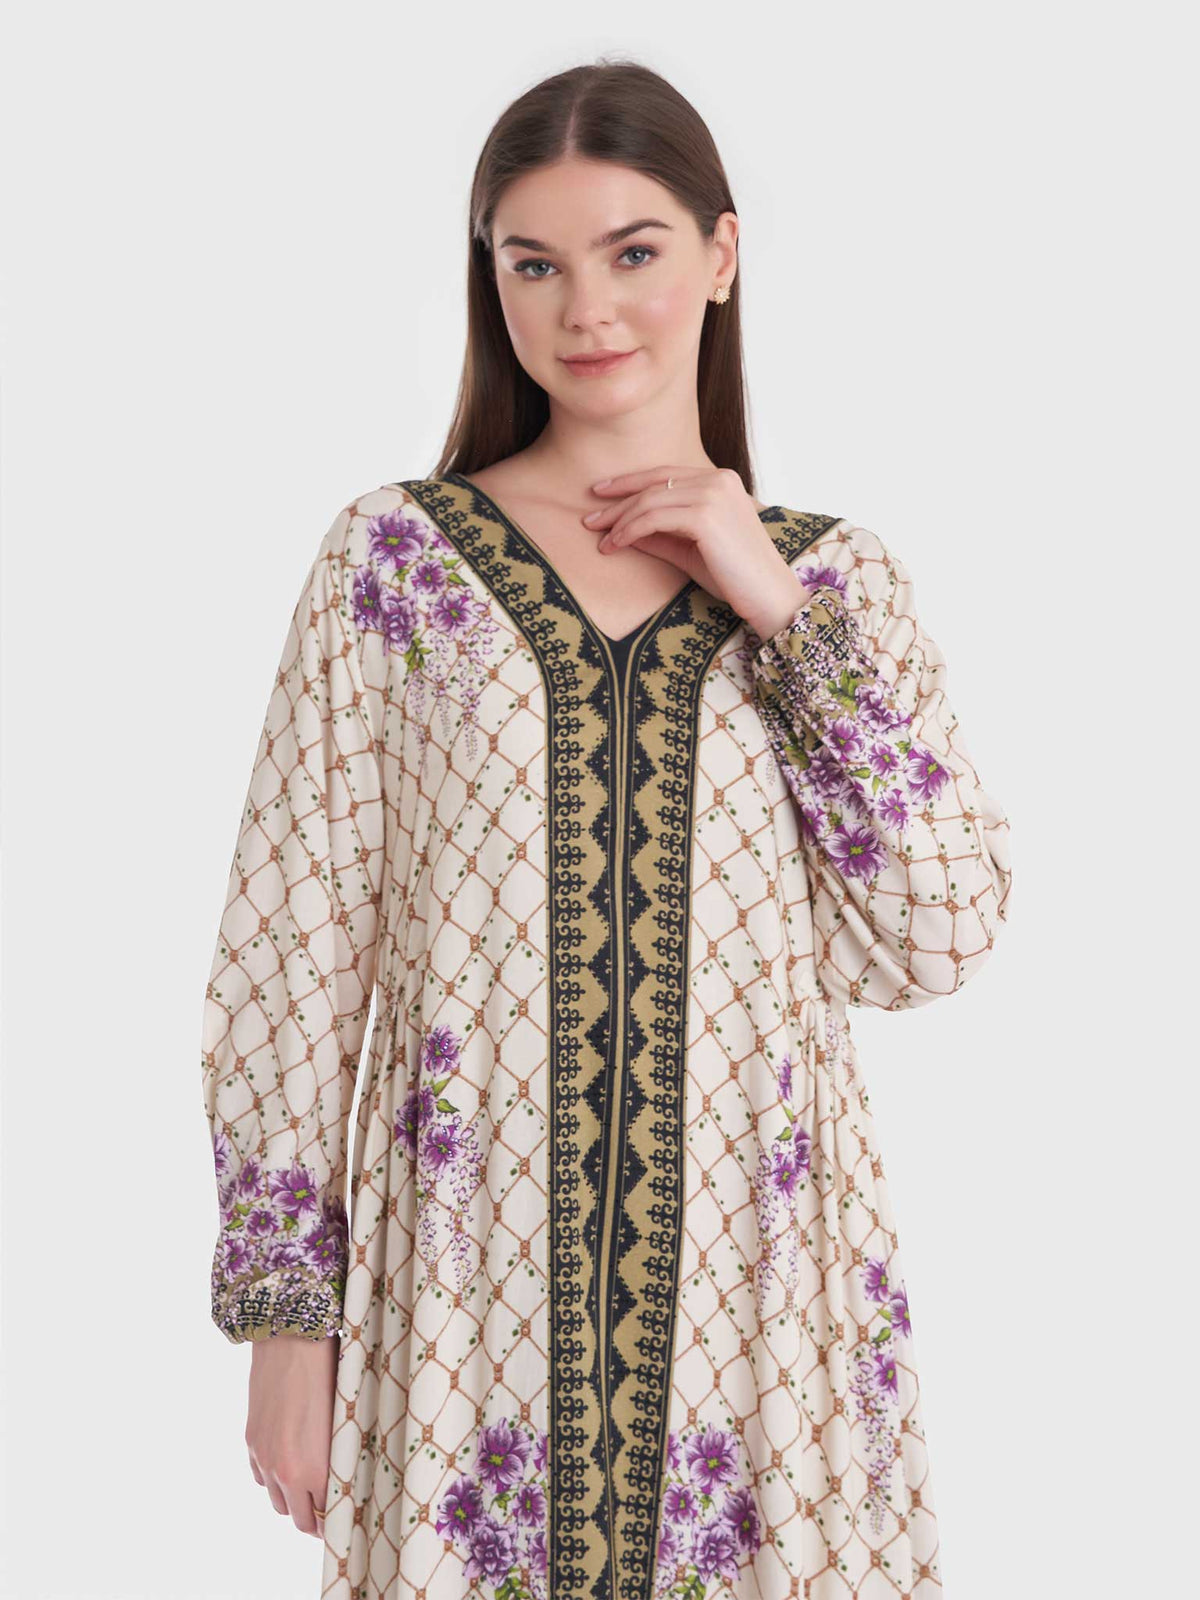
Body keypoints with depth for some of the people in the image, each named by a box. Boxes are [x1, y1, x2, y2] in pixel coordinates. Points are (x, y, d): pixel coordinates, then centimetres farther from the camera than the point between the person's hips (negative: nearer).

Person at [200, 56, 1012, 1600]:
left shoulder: (836, 578, 4)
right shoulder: (391, 558, -1)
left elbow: (936, 943, -4)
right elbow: (289, 951, -2)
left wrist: (778, 610, -8)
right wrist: (284, 1305, -4)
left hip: (758, 1280, 2)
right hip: (469, 1280, -1)